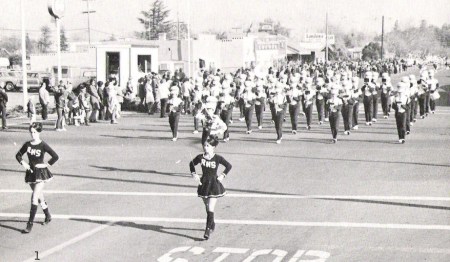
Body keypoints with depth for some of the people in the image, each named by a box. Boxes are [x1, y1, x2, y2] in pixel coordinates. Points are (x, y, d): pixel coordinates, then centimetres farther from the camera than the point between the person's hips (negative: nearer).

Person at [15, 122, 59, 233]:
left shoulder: (43, 145, -12)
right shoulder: (27, 144, 1)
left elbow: (55, 156, -11)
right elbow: (18, 155, 13)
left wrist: (46, 164, -13)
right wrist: (23, 163, -3)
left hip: (41, 173, -5)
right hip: (31, 173, 5)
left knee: (34, 198, -13)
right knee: (40, 197, 18)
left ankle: (30, 224, -12)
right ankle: (48, 216, 39)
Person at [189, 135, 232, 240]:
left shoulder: (218, 158, -11)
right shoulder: (200, 157, -4)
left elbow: (229, 166, 2)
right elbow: (192, 164, 14)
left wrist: (222, 175, -6)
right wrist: (194, 174, 2)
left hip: (214, 185, -4)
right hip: (204, 184, 4)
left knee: (210, 209, -12)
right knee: (207, 208, 17)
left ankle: (208, 230, -10)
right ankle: (212, 225, 38)